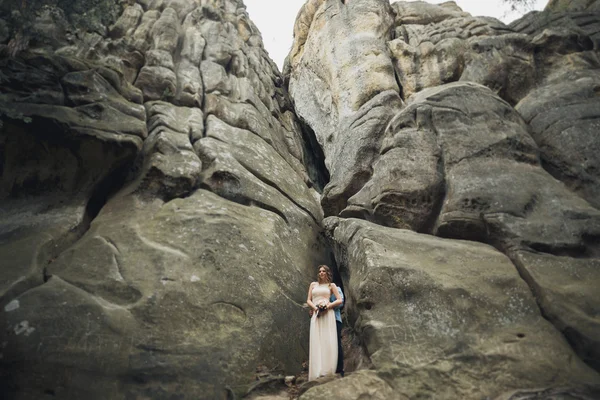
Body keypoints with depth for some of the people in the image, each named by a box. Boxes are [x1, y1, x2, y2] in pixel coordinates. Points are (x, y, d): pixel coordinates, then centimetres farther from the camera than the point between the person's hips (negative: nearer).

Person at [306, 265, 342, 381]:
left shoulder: (331, 285, 13)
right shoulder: (313, 284, 19)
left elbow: (339, 300, 5)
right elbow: (308, 300, 13)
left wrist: (328, 306, -9)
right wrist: (315, 308, -7)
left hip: (328, 315, -2)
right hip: (316, 315, 2)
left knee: (328, 342, -9)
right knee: (316, 342, -7)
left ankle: (327, 372, -8)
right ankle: (317, 373, -8)